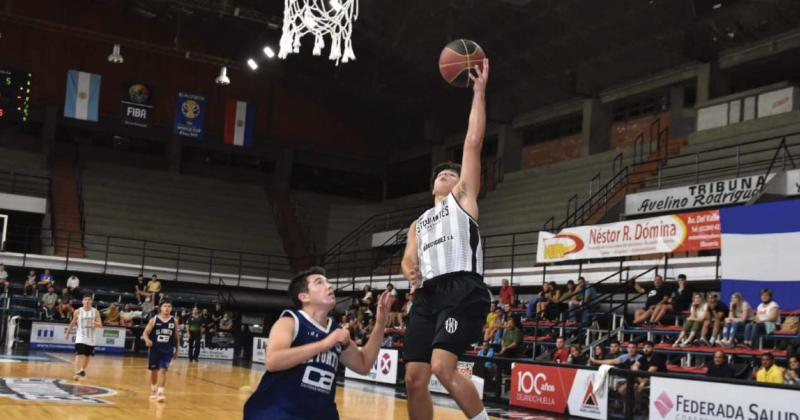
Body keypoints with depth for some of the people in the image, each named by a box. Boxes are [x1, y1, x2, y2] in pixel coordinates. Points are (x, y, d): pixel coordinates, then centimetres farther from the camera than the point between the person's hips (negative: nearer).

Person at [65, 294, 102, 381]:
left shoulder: (95, 312, -4)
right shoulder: (78, 311, -4)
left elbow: (100, 325, -9)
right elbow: (72, 323, 11)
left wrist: (94, 323, -29)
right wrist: (68, 333, 15)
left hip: (90, 339, 2)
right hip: (80, 338, -2)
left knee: (87, 356, 16)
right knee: (79, 355, -16)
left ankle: (83, 370, 37)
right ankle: (77, 373, -21)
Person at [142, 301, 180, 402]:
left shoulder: (174, 321, 1)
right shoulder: (154, 320, -3)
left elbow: (176, 336, 9)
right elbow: (145, 333, -4)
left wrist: (176, 350, 12)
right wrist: (147, 340, -25)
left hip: (168, 349, 0)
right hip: (155, 348, 1)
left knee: (163, 370, -13)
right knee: (154, 370, 12)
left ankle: (161, 392, -16)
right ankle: (153, 390, 33)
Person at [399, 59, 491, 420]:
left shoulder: (463, 198, 16)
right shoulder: (418, 223, 31)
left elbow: (473, 143, 8)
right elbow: (409, 258, 16)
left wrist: (479, 92, 7)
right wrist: (411, 271, -8)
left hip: (463, 290, -6)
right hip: (428, 295, 6)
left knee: (442, 367, -23)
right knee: (414, 378, 1)